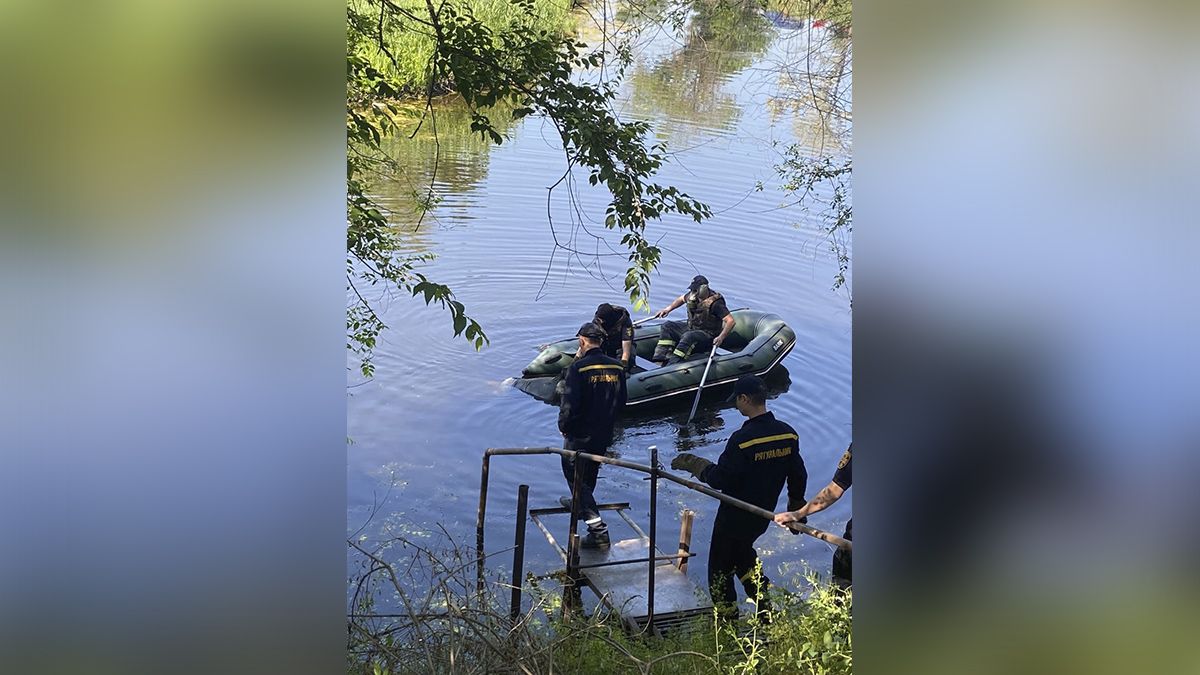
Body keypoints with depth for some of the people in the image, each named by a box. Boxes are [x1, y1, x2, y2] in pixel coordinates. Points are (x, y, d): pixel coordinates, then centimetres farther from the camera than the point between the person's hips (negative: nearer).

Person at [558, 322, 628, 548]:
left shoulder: (577, 368, -21)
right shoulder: (617, 368, -2)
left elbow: (569, 405, -22)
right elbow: (621, 401, 6)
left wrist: (563, 426, -4)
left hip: (579, 436, -6)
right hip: (604, 434, 6)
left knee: (576, 477, 4)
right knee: (590, 474, 27)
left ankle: (598, 529, -5)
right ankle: (579, 503, 52)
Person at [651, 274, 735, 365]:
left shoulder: (715, 303, -22)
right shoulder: (693, 296, 0)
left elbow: (730, 321, -27)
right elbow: (682, 299, 25)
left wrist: (721, 337, -39)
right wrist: (668, 309, 18)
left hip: (708, 336, -9)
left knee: (688, 336, -37)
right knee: (668, 326, -2)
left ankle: (672, 364, -46)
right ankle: (660, 358, -15)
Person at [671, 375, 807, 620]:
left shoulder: (742, 439, -27)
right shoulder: (788, 435, -6)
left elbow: (719, 480, -22)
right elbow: (798, 477, 4)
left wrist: (694, 463, -6)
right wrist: (796, 510, 18)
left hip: (733, 519, -7)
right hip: (762, 517, 7)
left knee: (720, 571, 11)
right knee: (742, 554, 30)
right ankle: (768, 611, 30)